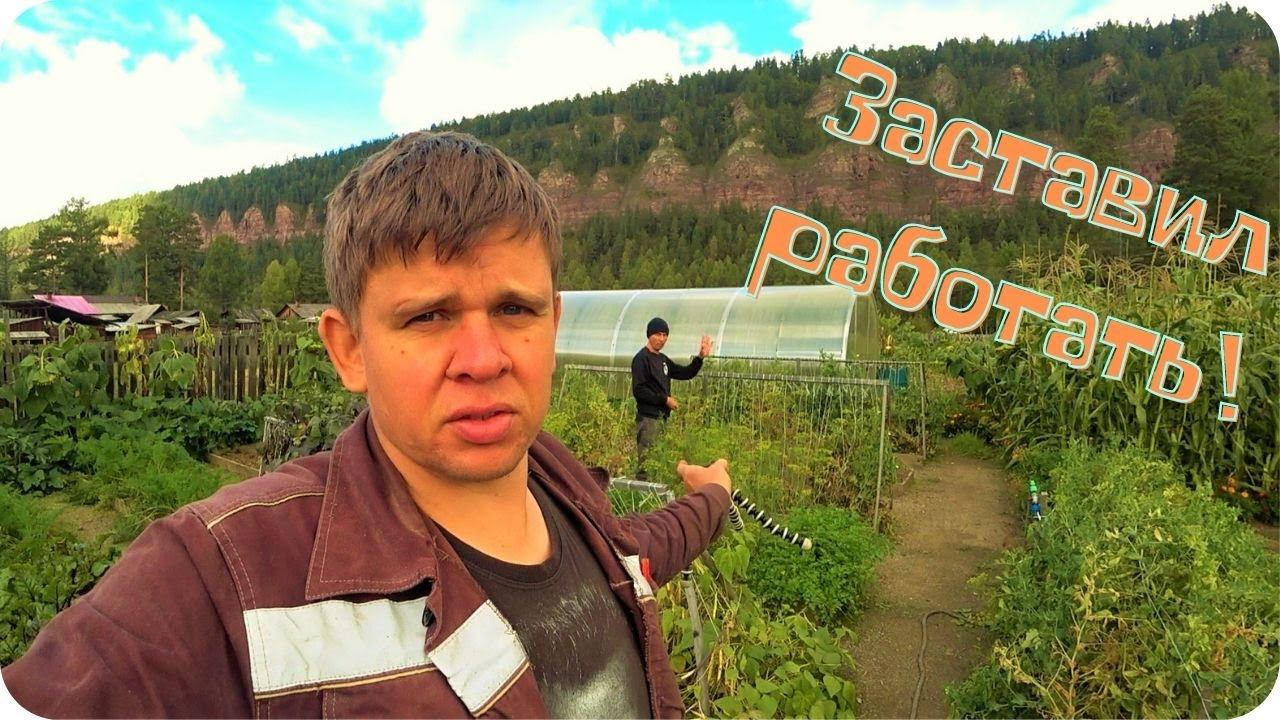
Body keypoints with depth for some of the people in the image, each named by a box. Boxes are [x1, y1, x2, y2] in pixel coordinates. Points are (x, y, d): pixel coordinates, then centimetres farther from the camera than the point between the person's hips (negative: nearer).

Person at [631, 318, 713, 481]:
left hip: (663, 417, 8)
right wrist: (665, 399, -13)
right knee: (646, 462, -9)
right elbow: (638, 390, -16)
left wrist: (700, 357, 9)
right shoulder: (641, 358, -7)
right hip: (648, 418, -8)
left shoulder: (663, 359, 18)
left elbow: (686, 373, 22)